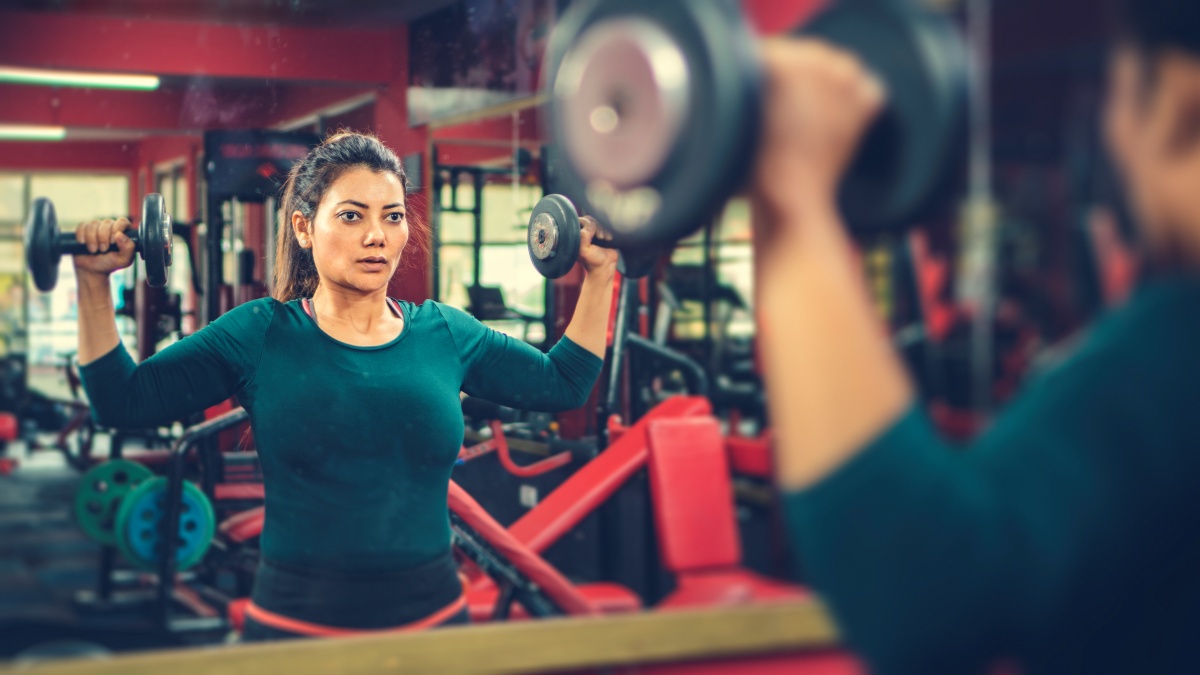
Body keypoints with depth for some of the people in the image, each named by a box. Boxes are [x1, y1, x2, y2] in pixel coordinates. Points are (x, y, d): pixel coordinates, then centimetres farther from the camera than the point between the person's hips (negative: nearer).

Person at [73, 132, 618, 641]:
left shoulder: (444, 333, 4)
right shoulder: (259, 334, -3)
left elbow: (564, 383, 13)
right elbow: (121, 402, -3)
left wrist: (598, 274, 11)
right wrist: (95, 282, -10)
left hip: (433, 615, 3)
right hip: (296, 624, -2)